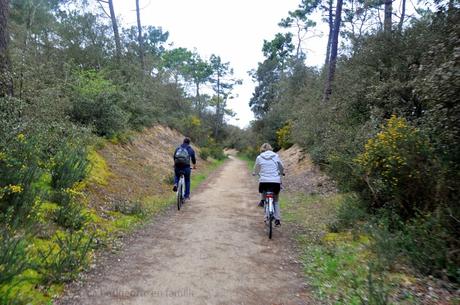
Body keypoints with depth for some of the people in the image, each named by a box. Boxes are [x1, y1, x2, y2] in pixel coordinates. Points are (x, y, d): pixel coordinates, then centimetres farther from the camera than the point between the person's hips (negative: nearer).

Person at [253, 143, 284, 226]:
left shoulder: (259, 157, 4)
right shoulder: (276, 156, 5)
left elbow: (256, 169, 17)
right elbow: (282, 168, 14)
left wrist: (255, 173, 39)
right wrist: (281, 173, 36)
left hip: (264, 181, -1)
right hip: (276, 181, 1)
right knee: (275, 201, 16)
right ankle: (277, 219, 11)